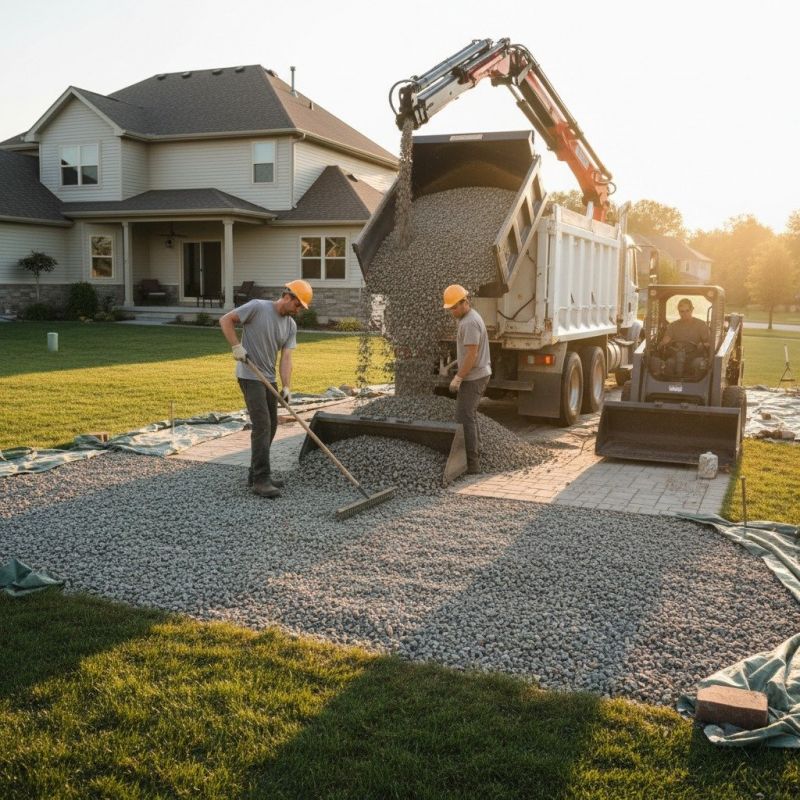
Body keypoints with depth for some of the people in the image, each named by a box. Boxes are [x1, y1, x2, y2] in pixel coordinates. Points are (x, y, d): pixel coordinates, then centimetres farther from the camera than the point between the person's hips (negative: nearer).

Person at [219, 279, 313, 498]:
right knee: (262, 425, -13)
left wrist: (287, 387, -14)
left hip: (269, 379, 8)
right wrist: (236, 346, -19)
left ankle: (256, 473, 21)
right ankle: (261, 479, -11)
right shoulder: (257, 307, -13)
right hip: (250, 376, -8)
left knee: (270, 426, 10)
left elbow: (286, 358, -2)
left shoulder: (291, 326, 4)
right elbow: (225, 320, -10)